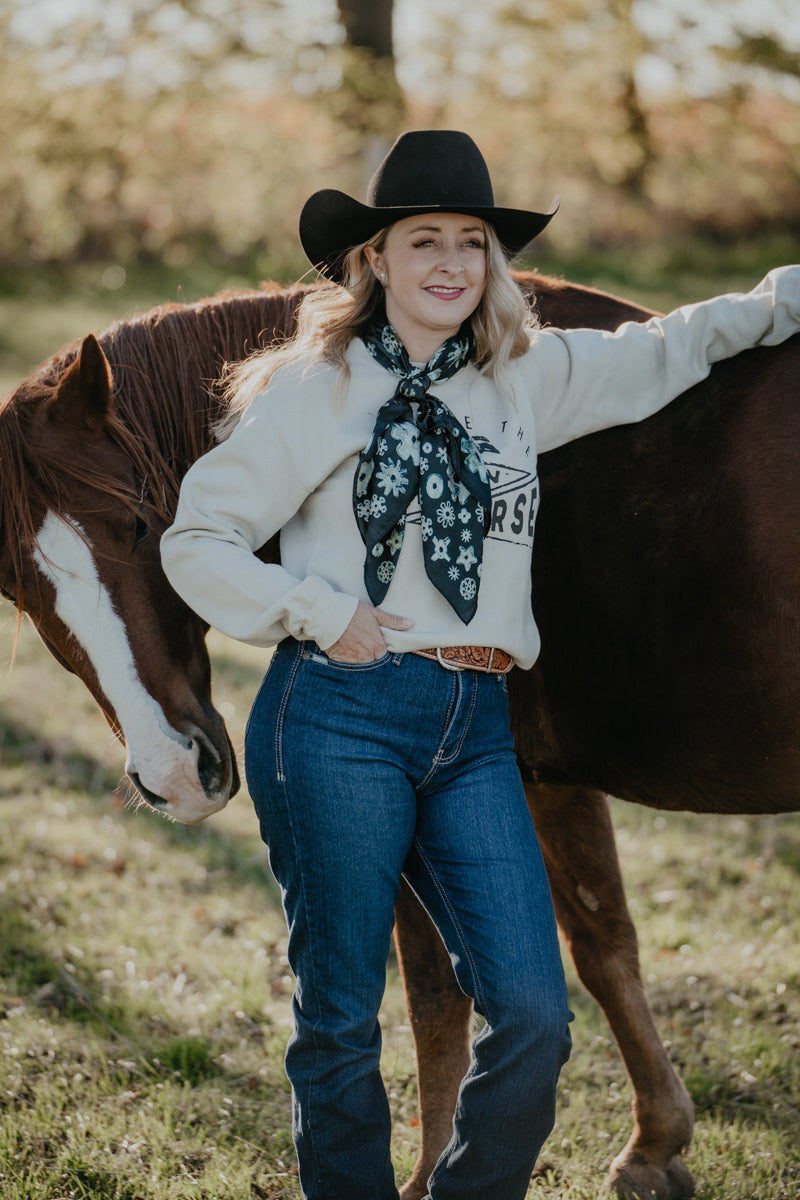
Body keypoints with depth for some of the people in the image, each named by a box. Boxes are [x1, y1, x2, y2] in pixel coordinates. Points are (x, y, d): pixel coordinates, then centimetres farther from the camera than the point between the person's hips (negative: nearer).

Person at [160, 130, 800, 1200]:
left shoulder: (525, 379, 14)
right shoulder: (313, 390, 2)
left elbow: (659, 355, 30)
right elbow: (196, 540, 2)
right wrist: (315, 610, -8)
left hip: (476, 731, 4)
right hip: (342, 717, -4)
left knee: (535, 1017, -4)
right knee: (341, 1022, 2)